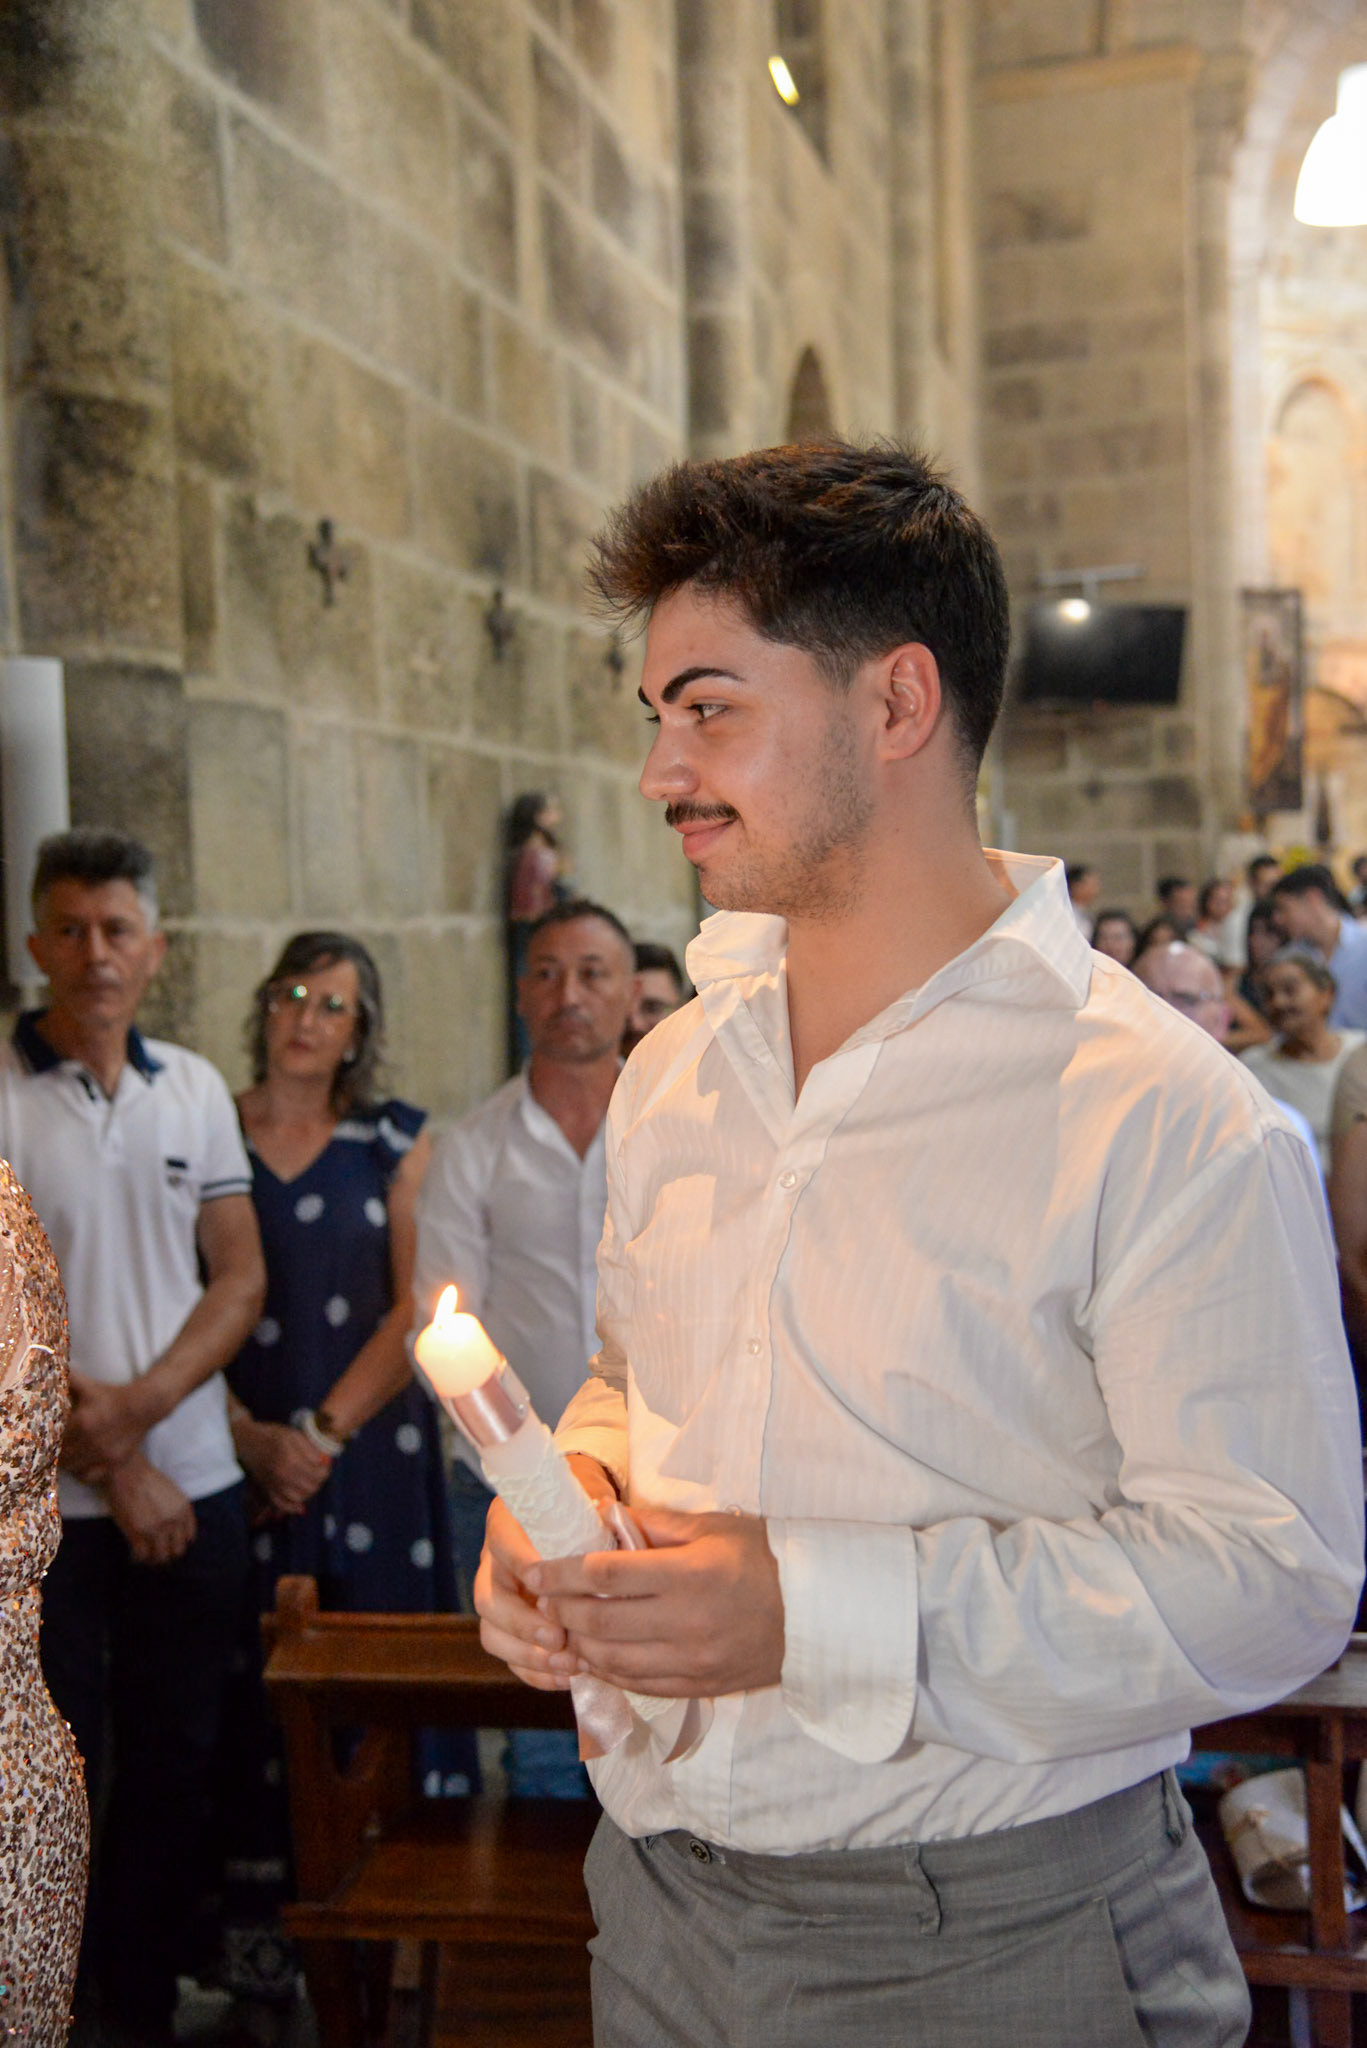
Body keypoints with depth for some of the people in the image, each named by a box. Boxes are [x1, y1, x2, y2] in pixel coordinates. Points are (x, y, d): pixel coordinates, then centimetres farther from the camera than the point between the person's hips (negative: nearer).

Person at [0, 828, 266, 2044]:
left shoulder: (196, 1090, 6)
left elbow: (241, 1279, 5)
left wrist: (140, 1404, -11)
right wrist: (113, 1464, -12)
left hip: (196, 1485, 4)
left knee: (176, 1768, 13)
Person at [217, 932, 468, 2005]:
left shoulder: (398, 1140, 4)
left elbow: (419, 1309, -1)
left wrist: (324, 1431, -8)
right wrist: (251, 1435, -9)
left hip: (373, 1448, 0)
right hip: (242, 1455, 0)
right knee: (255, 1672, 1)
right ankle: (260, 1913, 13)